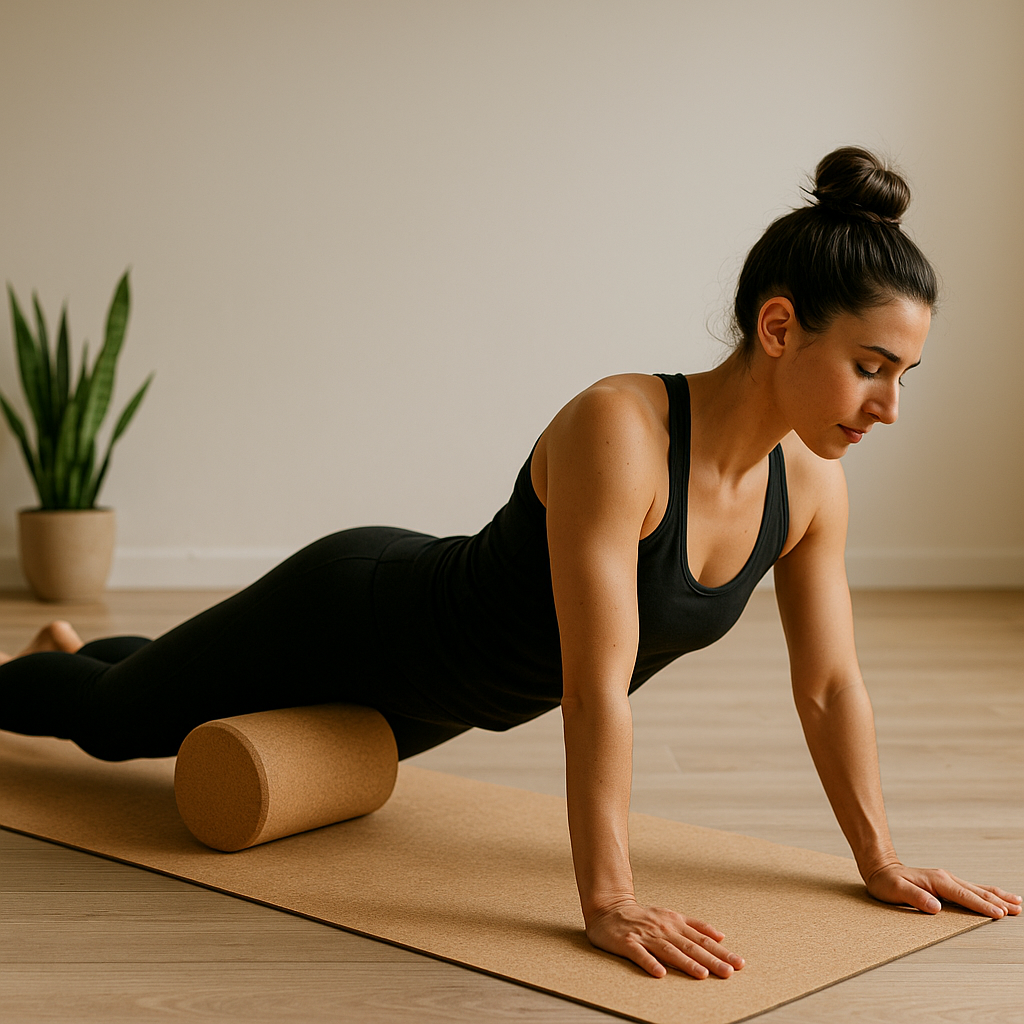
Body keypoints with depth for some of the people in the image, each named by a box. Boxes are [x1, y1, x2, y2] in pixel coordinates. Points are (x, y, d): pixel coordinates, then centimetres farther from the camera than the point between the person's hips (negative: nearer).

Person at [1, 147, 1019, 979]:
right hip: (351, 616, -8)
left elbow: (829, 685, -7)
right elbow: (597, 684, -41)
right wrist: (607, 901, -39)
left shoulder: (811, 484, -17)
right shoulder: (618, 428, -40)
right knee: (115, 717, 19)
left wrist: (879, 858, -4)